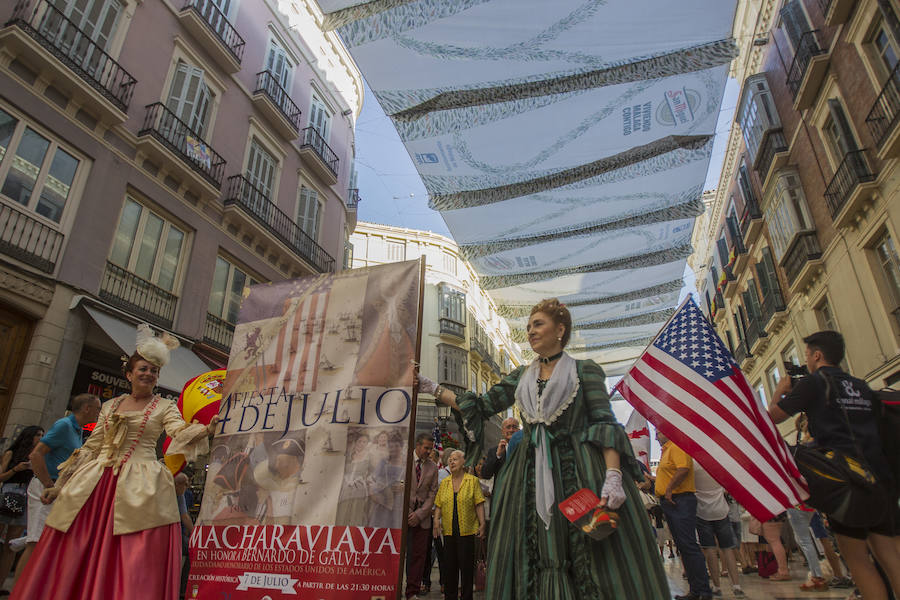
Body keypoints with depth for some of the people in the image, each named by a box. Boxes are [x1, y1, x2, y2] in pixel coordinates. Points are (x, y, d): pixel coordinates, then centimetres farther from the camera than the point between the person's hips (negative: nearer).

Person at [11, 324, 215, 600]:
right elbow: (91, 447, 19)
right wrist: (60, 484, 18)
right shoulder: (110, 406, 16)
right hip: (96, 483, 4)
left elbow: (181, 432, -13)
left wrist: (205, 429, -35)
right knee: (74, 559, 4)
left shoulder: (164, 407, 5)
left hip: (139, 486, -4)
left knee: (132, 562, -8)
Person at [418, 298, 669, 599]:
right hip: (532, 477, 4)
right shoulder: (521, 376, 15)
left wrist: (613, 475, -20)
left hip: (579, 473, -4)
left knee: (591, 557, -3)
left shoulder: (584, 370, 1)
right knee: (535, 557, 5)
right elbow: (483, 406, 12)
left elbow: (606, 424, -6)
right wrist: (434, 389, 7)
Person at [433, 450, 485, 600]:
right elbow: (438, 505, 10)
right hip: (448, 530, 3)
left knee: (466, 565, 2)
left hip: (467, 530, -3)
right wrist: (436, 522, -2)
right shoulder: (444, 482, 11)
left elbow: (479, 504, -2)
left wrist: (482, 524, -8)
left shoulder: (473, 480, 1)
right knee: (449, 565, 8)